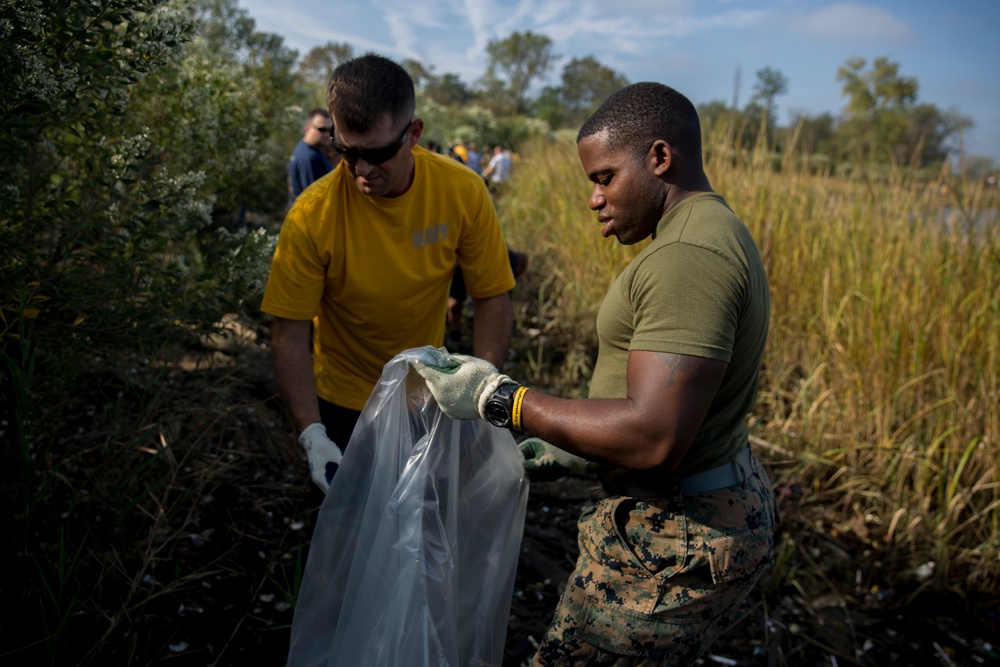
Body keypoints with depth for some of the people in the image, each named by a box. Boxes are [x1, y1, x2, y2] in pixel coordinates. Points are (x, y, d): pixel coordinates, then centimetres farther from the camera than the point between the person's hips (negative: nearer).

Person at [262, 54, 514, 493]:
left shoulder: (463, 192, -19)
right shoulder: (312, 215, -24)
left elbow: (493, 301, -13)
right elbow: (289, 334, -19)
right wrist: (311, 435, -28)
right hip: (345, 404, -2)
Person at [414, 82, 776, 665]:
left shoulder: (690, 255, -23)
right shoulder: (716, 232, 11)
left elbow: (653, 439, -30)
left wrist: (500, 400, -22)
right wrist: (579, 454, 13)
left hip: (675, 540, -10)